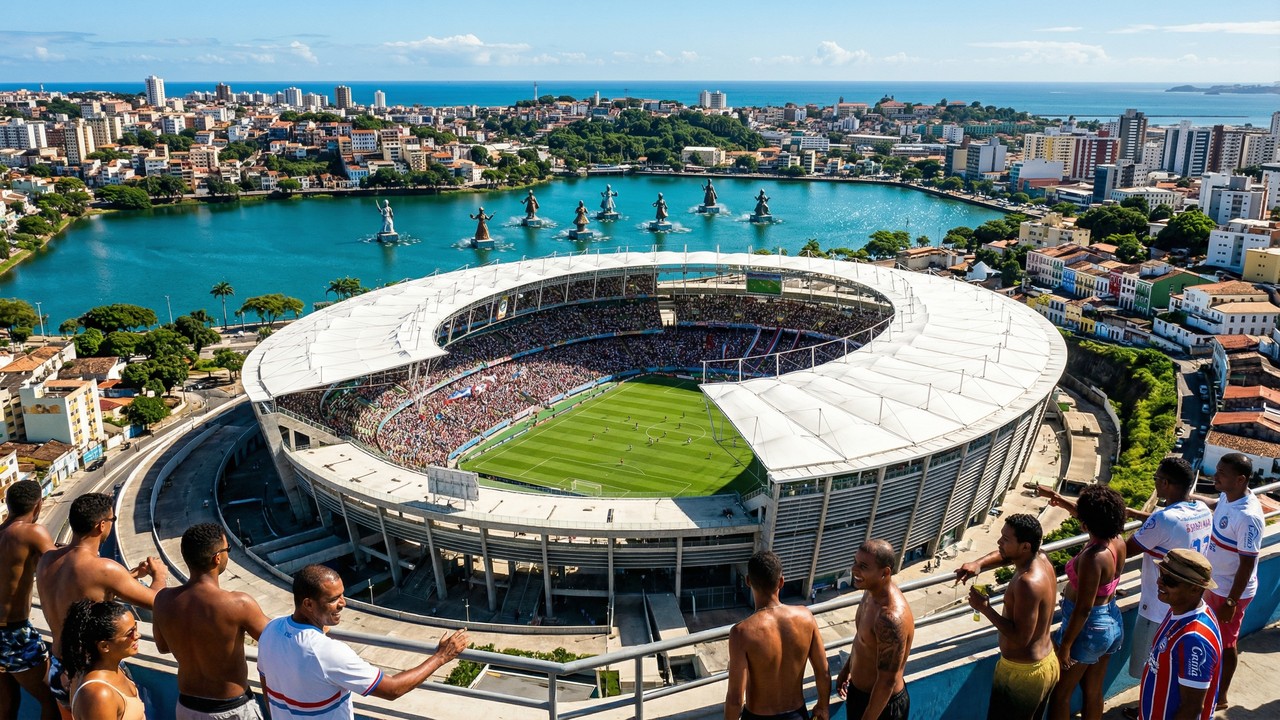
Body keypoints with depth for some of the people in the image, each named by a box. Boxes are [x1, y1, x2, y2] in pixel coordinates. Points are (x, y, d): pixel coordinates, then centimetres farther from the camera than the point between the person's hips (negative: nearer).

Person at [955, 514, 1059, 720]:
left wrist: (985, 608, -23)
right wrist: (978, 564, -5)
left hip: (1022, 672, -9)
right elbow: (1006, 555, 14)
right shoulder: (1041, 558, -4)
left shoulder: (1028, 583, -31)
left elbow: (1020, 638, -30)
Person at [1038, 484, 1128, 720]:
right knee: (1093, 692, 22)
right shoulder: (1118, 541, -8)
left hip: (1089, 628, -8)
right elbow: (1097, 518, 17)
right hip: (1112, 623, 8)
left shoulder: (1093, 557, -31)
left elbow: (1083, 609, -27)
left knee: (1060, 693, 10)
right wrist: (1062, 500, 22)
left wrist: (1065, 645, -18)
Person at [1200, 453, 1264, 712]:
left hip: (1231, 590, -8)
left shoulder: (1248, 517, -34)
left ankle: (1220, 696, 31)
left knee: (1226, 643, 12)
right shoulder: (1228, 496, -9)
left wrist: (1231, 602, -22)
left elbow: (1247, 564, -27)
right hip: (1214, 582, 8)